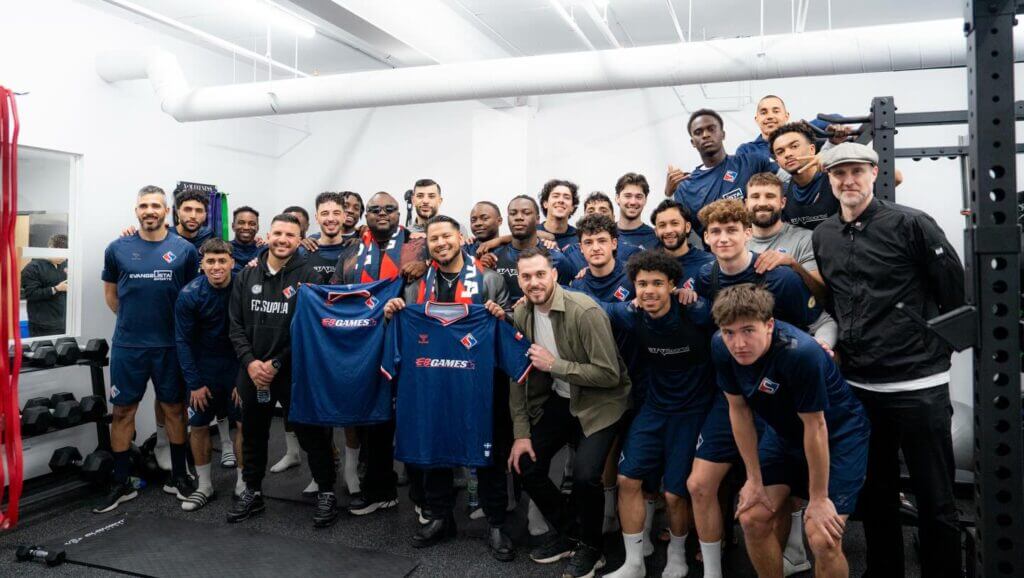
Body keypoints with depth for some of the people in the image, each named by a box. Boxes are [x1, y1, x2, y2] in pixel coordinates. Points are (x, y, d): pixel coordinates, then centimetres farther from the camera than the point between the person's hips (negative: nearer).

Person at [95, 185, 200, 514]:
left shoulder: (184, 250, -1)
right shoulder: (118, 249, 2)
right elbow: (110, 293, 15)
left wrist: (179, 324, 9)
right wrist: (132, 320, 13)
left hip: (170, 345, 0)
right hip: (127, 346, 1)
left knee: (174, 410, 9)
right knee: (122, 412, 6)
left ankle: (178, 477, 23)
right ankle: (121, 484, 19)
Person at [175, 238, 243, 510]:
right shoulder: (189, 294, -15)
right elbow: (184, 341, -8)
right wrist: (194, 383, -10)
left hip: (237, 363, -1)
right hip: (204, 365, 1)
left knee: (245, 423, 0)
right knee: (198, 425, 6)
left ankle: (243, 483, 16)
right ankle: (204, 485, 24)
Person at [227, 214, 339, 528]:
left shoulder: (308, 277, -7)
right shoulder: (247, 275, 6)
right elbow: (236, 324, 5)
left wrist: (276, 364, -13)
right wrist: (250, 361, -9)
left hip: (293, 372, -4)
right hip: (253, 371, 5)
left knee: (311, 433, 3)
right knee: (253, 434, 17)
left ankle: (326, 492, 19)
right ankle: (252, 492, 35)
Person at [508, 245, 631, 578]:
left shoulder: (585, 311, -24)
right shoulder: (521, 314, -5)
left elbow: (609, 375, -25)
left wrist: (553, 365, -25)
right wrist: (521, 433, -3)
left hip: (599, 403, -6)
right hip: (558, 400, 6)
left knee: (584, 474, -22)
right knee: (524, 464, 0)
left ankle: (590, 548, 9)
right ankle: (568, 532, 25)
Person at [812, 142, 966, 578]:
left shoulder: (911, 224, -8)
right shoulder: (822, 236, 7)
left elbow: (954, 294, -3)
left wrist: (933, 349, 3)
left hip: (917, 385, -5)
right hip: (857, 385, 5)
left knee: (935, 500, 5)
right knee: (875, 492, 17)